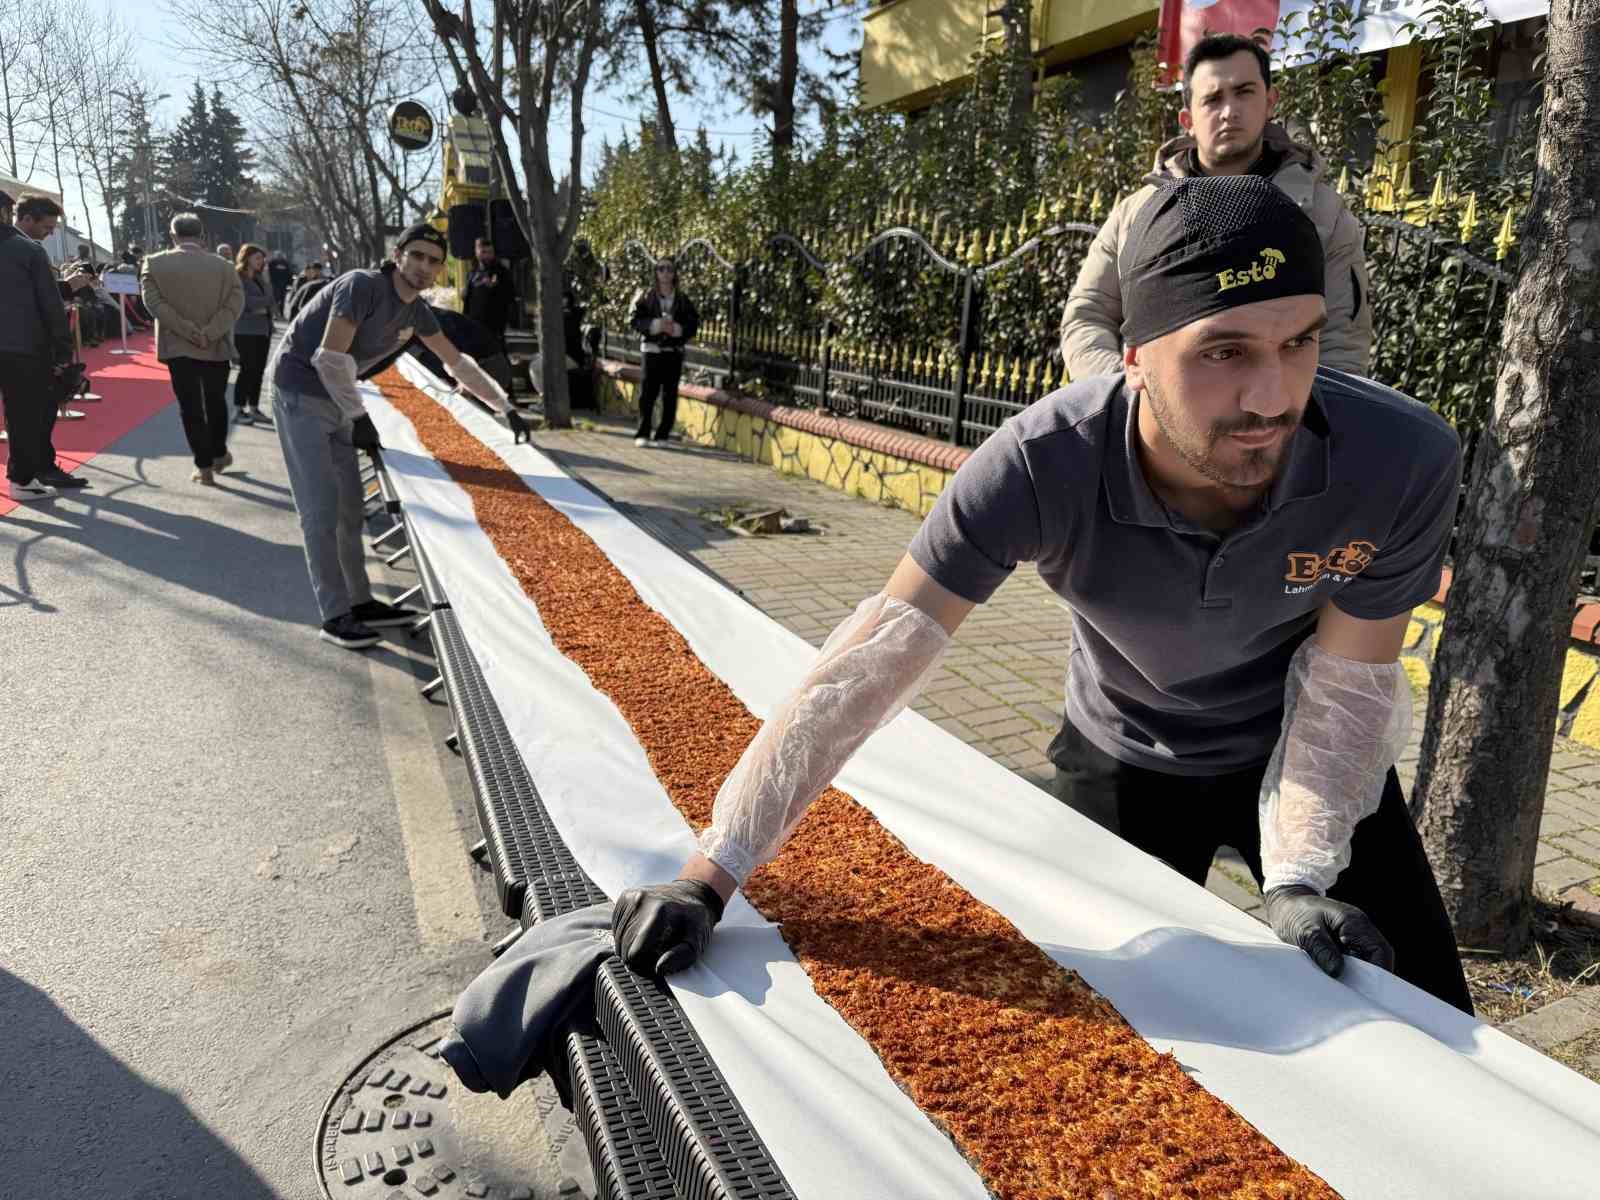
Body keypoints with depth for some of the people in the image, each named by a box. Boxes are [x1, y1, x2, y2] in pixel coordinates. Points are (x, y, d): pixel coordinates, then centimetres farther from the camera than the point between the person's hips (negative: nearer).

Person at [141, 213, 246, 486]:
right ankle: (219, 454, 31)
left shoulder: (154, 264, -2)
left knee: (190, 407, 4)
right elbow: (235, 303, -11)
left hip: (177, 347, -1)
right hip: (216, 348, 1)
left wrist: (188, 331, -14)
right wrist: (208, 334, -16)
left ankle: (204, 467, 2)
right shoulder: (223, 266, -2)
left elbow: (153, 301, -11)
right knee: (216, 402, 19)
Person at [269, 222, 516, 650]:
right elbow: (331, 357, -26)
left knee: (349, 507, 10)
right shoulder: (363, 286, -20)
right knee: (321, 510, -8)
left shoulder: (416, 311, 4)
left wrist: (504, 405, 17)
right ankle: (335, 616, -4)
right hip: (300, 395, -8)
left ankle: (360, 602, 19)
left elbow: (456, 361, 17)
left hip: (336, 402, 8)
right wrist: (359, 416, -17)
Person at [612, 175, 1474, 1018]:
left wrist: (1299, 880, -25)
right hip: (1122, 764, -1)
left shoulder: (1403, 462, -31)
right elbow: (864, 672, -36)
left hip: (1305, 762, 1)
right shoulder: (1041, 466, -35)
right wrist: (706, 882, -37)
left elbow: (1344, 689, -17)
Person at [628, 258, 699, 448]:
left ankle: (662, 435, 4)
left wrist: (675, 328, -15)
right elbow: (636, 321, -2)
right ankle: (643, 434, 3)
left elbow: (693, 325, 3)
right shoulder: (646, 297, 6)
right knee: (647, 392, -4)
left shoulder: (683, 300, 8)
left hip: (674, 352, 1)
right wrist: (657, 325, -16)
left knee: (670, 394, -1)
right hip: (651, 349, -1)